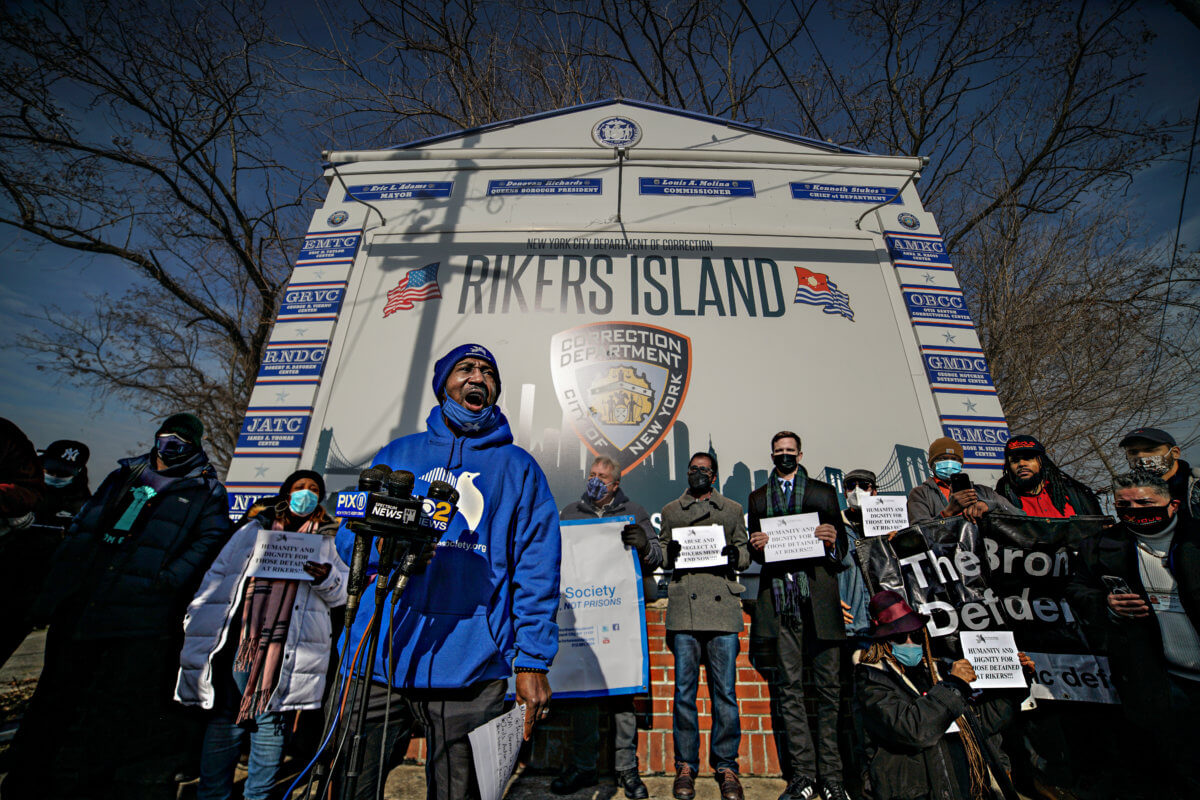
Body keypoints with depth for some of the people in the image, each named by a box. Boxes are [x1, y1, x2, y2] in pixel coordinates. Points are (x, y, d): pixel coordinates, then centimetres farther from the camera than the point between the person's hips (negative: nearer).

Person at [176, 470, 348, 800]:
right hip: (240, 638, 1)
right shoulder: (252, 530, 15)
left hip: (288, 647, 0)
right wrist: (194, 626, 7)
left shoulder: (325, 541, 13)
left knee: (270, 719, 3)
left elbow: (343, 591, 8)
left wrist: (327, 578, -13)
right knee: (225, 715, 2)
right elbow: (216, 578, 15)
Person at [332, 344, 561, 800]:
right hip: (377, 656, 2)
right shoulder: (397, 454, 12)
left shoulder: (518, 467, 7)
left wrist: (533, 661, -4)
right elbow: (352, 538, 10)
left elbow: (537, 570, 2)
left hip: (469, 666, -1)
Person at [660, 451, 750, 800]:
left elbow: (745, 554, 15)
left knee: (725, 690, 3)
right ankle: (685, 766, 18)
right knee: (684, 690, 4)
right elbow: (659, 555, 16)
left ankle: (726, 766, 19)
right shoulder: (670, 510, 17)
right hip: (683, 608, 0)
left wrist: (734, 555, -8)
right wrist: (669, 552, -7)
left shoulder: (733, 509, 16)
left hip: (722, 606, 0)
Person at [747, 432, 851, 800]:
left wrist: (833, 541, -12)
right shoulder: (758, 498, 16)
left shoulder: (824, 492, 13)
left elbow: (842, 544, 10)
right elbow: (754, 551, 15)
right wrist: (756, 545, -7)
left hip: (819, 598, -1)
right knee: (790, 687, 4)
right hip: (780, 600, 1)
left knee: (828, 687, 2)